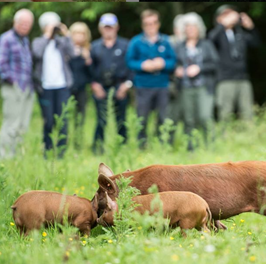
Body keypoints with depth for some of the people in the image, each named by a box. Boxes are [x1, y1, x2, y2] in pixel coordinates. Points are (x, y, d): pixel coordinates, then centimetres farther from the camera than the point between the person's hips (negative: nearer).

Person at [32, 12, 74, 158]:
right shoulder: (38, 42, 6)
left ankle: (61, 152, 3)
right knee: (48, 121, 1)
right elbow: (37, 54, -15)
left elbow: (71, 54, -7)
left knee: (62, 120, -2)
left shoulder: (62, 42, 10)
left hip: (62, 86, 1)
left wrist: (66, 35, -10)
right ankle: (48, 151, 10)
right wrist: (47, 36, -12)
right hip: (45, 87, -1)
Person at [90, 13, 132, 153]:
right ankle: (97, 149, -1)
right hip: (100, 88, 0)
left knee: (120, 120, 3)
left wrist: (127, 84, -7)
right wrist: (94, 84, -2)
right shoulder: (94, 46, 11)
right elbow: (90, 68, 9)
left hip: (120, 87, 0)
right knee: (101, 120, -6)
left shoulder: (125, 45, 7)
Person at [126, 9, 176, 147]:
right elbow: (130, 62, -1)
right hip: (143, 86, -1)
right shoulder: (136, 42, 1)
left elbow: (173, 62, 4)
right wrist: (143, 65, -17)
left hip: (162, 86, 1)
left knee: (163, 119, 3)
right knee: (142, 120, 2)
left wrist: (163, 64, -15)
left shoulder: (165, 41, 5)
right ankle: (141, 146, 11)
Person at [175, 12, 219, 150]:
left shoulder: (206, 45, 8)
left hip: (204, 87, -3)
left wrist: (199, 68, -9)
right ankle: (191, 148, 4)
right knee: (189, 121, -1)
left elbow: (215, 64, 2)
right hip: (186, 88, 3)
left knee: (205, 117, -16)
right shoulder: (180, 47, 15)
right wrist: (177, 71, -1)